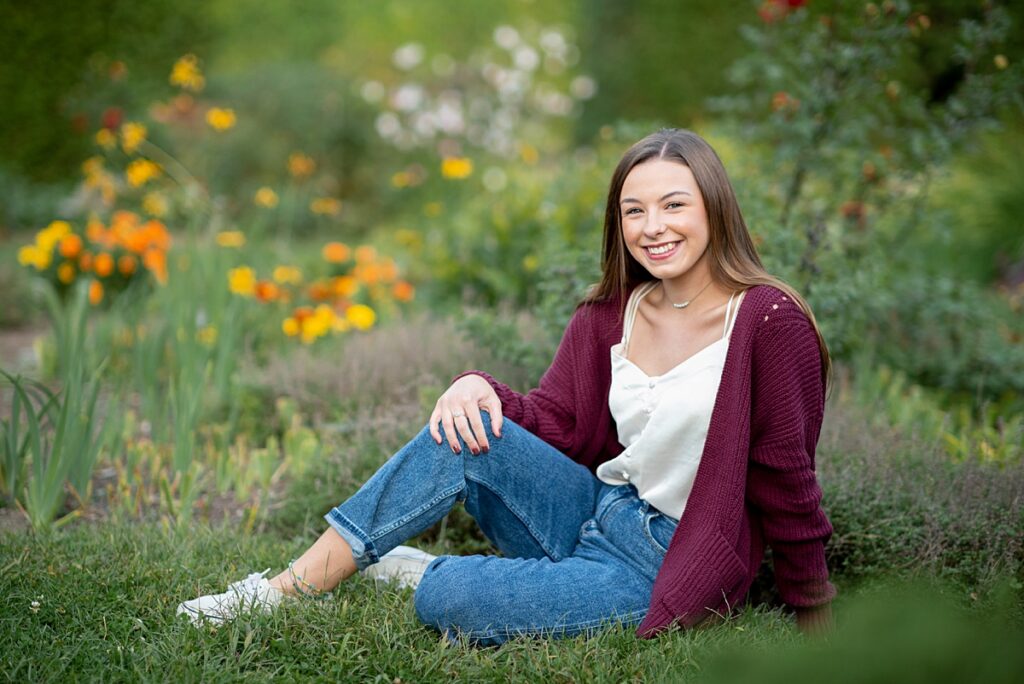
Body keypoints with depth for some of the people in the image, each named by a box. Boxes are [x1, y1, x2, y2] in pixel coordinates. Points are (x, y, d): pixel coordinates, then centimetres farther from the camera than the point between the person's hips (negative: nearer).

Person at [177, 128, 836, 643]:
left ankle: (418, 571, 10)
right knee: (466, 431, -20)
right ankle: (286, 588, -11)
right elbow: (559, 420, 6)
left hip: (671, 569, -6)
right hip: (597, 513, 6)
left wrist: (813, 609, -4)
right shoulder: (610, 314, 5)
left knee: (449, 598, -26)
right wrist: (480, 387, -14)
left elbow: (787, 476, -10)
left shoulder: (768, 319, -14)